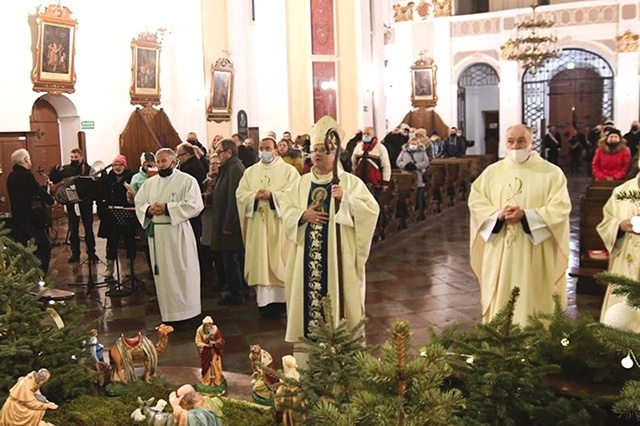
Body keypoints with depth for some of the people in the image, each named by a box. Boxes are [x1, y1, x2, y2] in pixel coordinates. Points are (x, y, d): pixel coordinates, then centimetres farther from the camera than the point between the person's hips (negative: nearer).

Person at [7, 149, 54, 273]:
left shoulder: (11, 176, 12)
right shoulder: (25, 175, -16)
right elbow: (39, 191, -15)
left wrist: (42, 200, 12)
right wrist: (51, 201, 2)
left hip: (17, 218, 9)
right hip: (29, 218, -9)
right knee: (44, 246, -4)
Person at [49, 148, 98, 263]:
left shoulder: (88, 169, -2)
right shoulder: (66, 168, 3)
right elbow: (52, 180, 3)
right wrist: (55, 171, -14)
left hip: (86, 202, -2)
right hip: (71, 202, 2)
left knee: (88, 227, 7)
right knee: (73, 229, 8)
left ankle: (91, 252, 17)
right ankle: (75, 253, 19)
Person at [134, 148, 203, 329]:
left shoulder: (187, 180, -4)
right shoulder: (150, 183, 13)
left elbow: (195, 205, -14)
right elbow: (139, 202, 12)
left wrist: (167, 208, -18)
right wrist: (148, 209, -11)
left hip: (178, 233, -5)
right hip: (156, 233, 5)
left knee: (180, 272, -1)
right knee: (162, 273, 8)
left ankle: (184, 313, 10)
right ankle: (168, 313, 18)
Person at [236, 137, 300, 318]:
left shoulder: (288, 170, 2)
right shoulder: (250, 171, 13)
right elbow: (240, 194, 5)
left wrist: (272, 195, -19)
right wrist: (255, 195, -14)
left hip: (279, 224, -3)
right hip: (257, 225, 3)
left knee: (278, 262, 0)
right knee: (260, 262, 3)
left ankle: (281, 300, 8)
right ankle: (265, 300, 10)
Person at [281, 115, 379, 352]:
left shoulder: (350, 181, -2)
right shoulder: (302, 183, 11)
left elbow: (372, 209, -11)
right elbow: (286, 209, 8)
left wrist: (346, 198, -24)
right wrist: (303, 214, -11)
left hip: (338, 252, -4)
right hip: (308, 253, 4)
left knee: (338, 292, 0)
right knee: (309, 291, 7)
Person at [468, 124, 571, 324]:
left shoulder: (551, 173, -1)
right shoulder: (492, 171, 8)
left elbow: (560, 208, -8)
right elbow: (475, 200, 4)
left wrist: (526, 215, -20)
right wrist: (498, 214, -14)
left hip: (534, 253, -2)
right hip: (499, 250, 3)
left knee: (531, 300, 2)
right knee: (499, 301, 8)